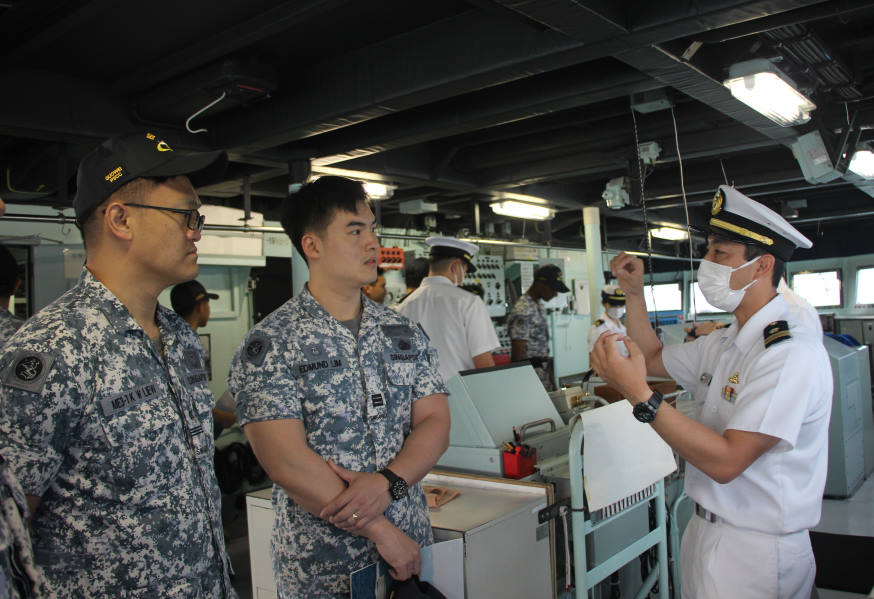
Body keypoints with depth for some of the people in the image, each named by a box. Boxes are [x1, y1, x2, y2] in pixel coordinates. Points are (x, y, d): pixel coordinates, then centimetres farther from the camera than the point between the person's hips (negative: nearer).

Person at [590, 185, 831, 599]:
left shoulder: (792, 352, -23)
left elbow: (726, 461, -28)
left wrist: (638, 393, -32)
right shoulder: (726, 343, 6)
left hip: (755, 551, -8)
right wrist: (634, 292, 11)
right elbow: (654, 358, 21)